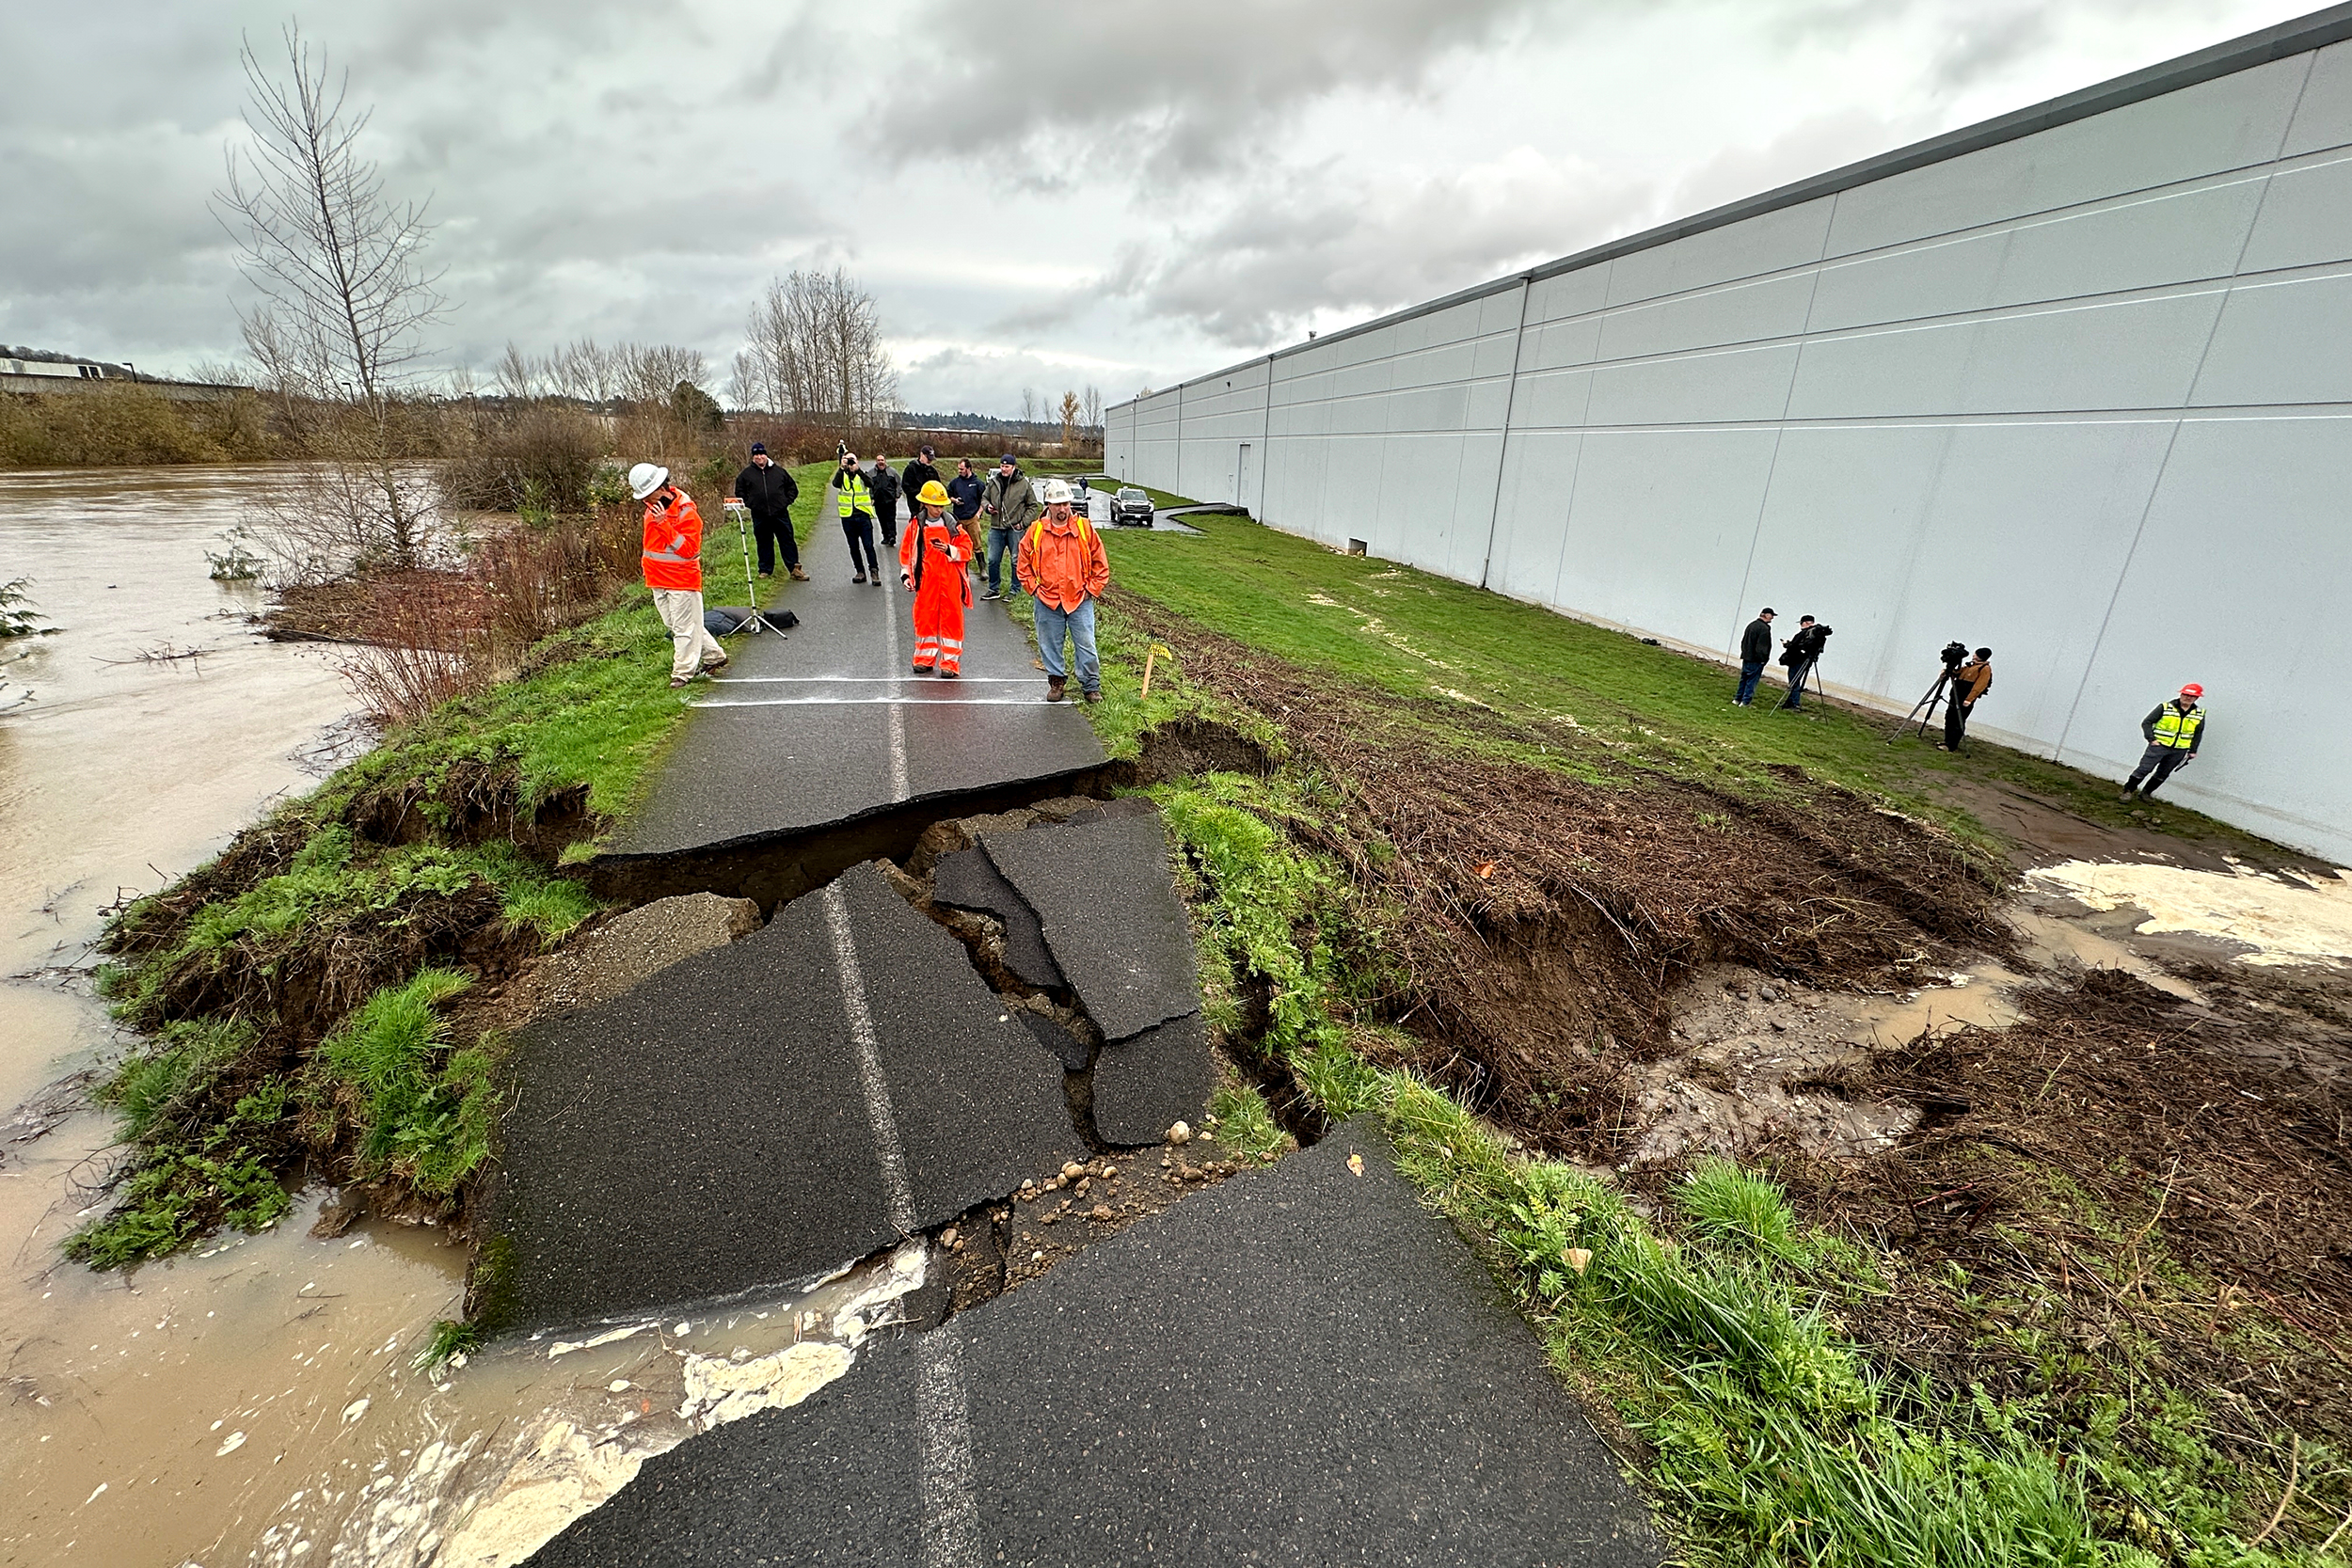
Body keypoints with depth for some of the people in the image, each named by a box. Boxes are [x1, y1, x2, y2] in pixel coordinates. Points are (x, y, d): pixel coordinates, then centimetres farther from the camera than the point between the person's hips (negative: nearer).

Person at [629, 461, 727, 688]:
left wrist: (665, 524, -27)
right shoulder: (653, 509, 10)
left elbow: (689, 549, -23)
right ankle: (714, 656, 25)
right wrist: (648, 559, 18)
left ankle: (683, 672, 5)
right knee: (675, 625, 15)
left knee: (684, 627, -2)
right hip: (658, 580, 9)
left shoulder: (686, 512, -16)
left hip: (682, 579, -9)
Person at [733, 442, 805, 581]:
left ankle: (795, 569, 4)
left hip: (780, 514, -1)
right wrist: (749, 503, 4)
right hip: (759, 516, 1)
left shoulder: (779, 471, 6)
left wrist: (787, 501, 3)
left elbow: (792, 487, 14)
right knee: (764, 544, 8)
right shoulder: (746, 474, 6)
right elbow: (739, 491, 15)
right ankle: (765, 570, 17)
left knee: (787, 542, 0)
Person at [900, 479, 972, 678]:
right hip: (926, 581, 1)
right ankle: (924, 658, 23)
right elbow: (906, 551, 11)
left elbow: (967, 551, 1)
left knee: (951, 619, 0)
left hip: (950, 581, -1)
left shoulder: (952, 525, 0)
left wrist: (950, 550, -17)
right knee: (924, 618, 8)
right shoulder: (915, 525, 2)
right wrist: (906, 574, 4)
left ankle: (950, 662, 7)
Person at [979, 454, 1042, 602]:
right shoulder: (993, 482, 7)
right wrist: (987, 506, -3)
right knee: (993, 560, 6)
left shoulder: (1024, 483, -2)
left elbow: (1033, 506, 3)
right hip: (996, 528, 3)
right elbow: (984, 498, 20)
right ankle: (994, 589, 19)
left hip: (1015, 529, -3)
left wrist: (1023, 523, -6)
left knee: (1017, 561, 3)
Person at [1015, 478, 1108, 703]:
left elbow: (1100, 563, 6)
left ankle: (1091, 686, 11)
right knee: (1050, 644, 9)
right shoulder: (1035, 531, 1)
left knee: (1086, 645, 0)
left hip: (1080, 600, -1)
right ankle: (1056, 681, 26)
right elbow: (1022, 564, 9)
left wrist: (1092, 589, 1)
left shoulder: (1085, 528, 0)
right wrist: (1034, 588, 1)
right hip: (1047, 601, 1)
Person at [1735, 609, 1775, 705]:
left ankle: (1738, 699, 20)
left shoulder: (1751, 624, 9)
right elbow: (1762, 647, -19)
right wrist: (1763, 660, -11)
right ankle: (1745, 701, -2)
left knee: (1744, 679, 15)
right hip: (1755, 661, -8)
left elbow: (1743, 641, 16)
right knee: (1751, 681, -3)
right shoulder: (1764, 628, -17)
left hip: (1746, 657, 8)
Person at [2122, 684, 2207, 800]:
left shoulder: (2200, 714, 7)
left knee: (2163, 773, 10)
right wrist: (2151, 739, -13)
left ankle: (2146, 793, 20)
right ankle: (2128, 790, -1)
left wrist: (2193, 750, 11)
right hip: (2159, 745, -4)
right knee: (2144, 769, -8)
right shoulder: (2165, 707, -6)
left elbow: (2198, 734, 16)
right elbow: (2146, 723, -4)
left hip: (2180, 750, 4)